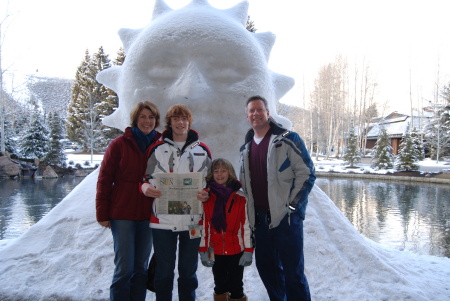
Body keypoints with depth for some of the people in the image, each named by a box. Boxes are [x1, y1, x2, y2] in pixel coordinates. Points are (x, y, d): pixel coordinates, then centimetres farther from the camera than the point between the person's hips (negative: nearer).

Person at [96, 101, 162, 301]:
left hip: (148, 215, 3)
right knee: (124, 268, 1)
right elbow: (104, 179, -4)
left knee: (141, 267, 14)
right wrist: (102, 214, -6)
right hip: (122, 214, -3)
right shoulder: (119, 144, -5)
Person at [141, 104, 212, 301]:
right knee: (164, 270, 8)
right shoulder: (157, 149, 6)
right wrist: (145, 187, -16)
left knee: (188, 270, 14)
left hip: (193, 220, 1)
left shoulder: (202, 150, 9)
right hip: (162, 220, -1)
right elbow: (147, 178, 7)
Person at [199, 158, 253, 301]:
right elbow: (204, 225, 2)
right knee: (220, 286, 18)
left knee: (236, 287, 10)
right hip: (215, 251, 2)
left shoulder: (240, 198, -7)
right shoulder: (207, 198, 0)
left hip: (236, 251, -2)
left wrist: (248, 251, -8)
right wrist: (203, 250, 1)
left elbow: (247, 225, -6)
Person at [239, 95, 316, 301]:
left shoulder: (287, 139, -6)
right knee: (265, 266, 16)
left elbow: (307, 173, -10)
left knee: (293, 272, -2)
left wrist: (291, 206, -12)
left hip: (285, 216, -6)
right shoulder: (246, 148, 13)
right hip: (259, 218, 6)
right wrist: (250, 210, 14)